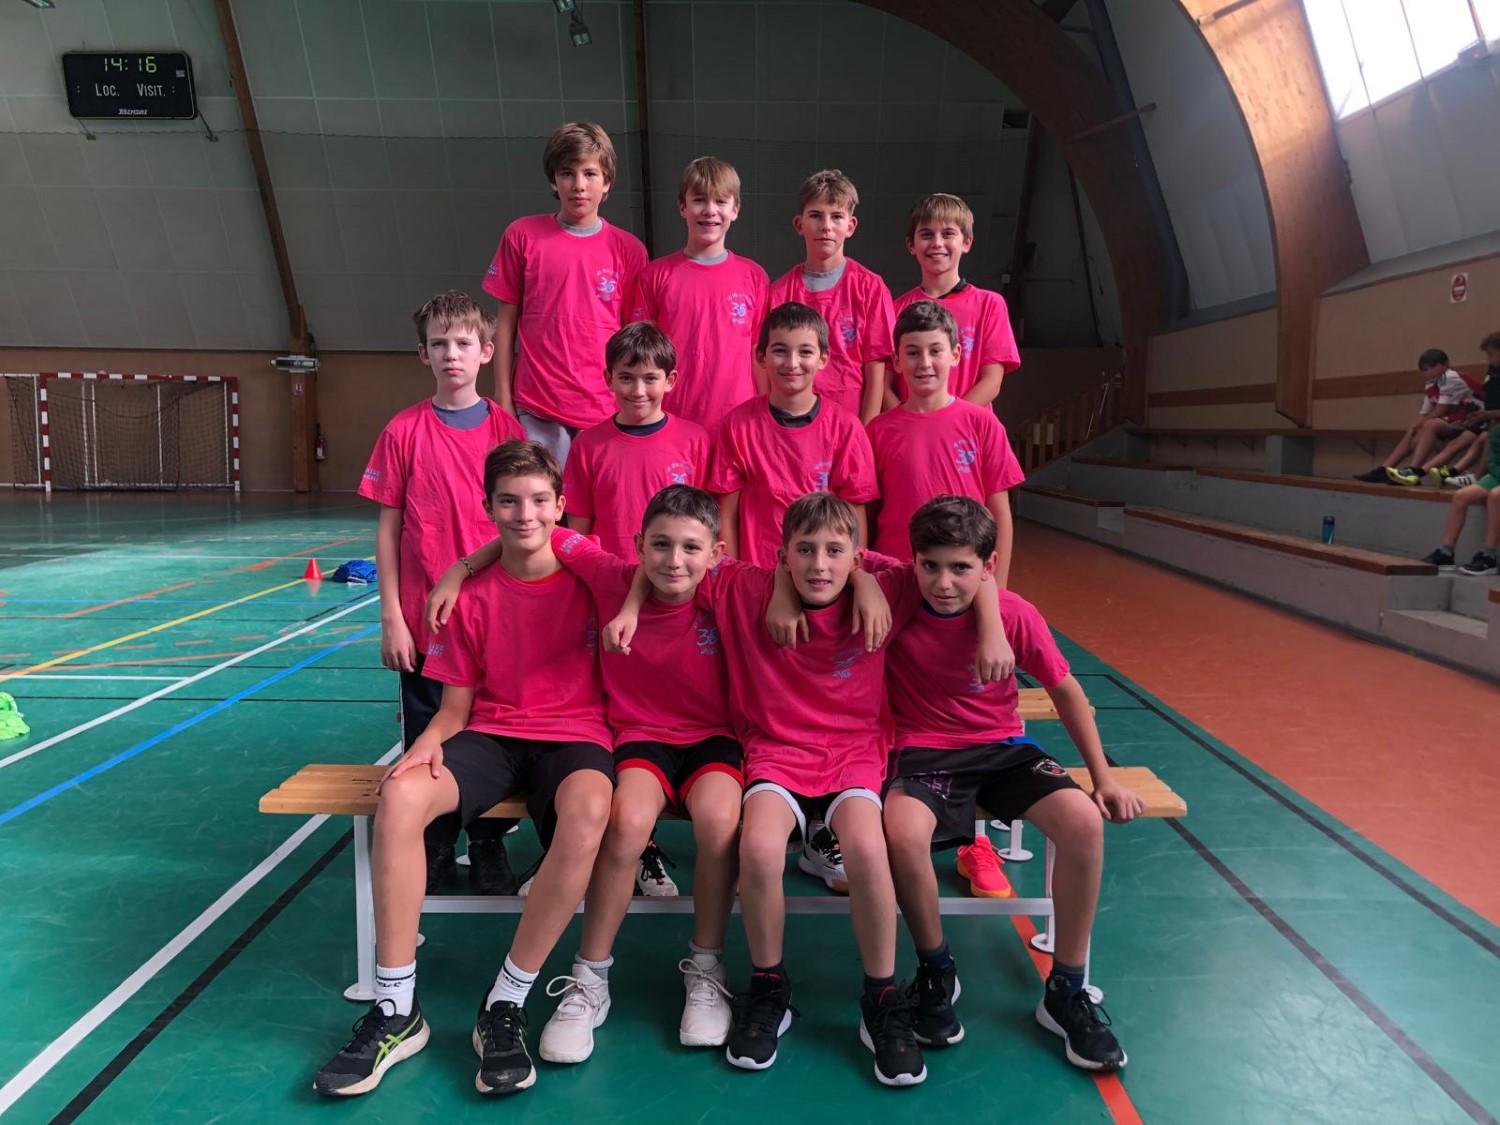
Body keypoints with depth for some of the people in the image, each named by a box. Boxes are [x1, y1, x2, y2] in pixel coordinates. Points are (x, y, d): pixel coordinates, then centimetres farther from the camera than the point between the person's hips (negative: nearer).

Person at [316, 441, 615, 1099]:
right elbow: (455, 705, 8)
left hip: (575, 735, -2)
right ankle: (396, 1011, -15)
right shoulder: (472, 598, 6)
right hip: (491, 735, 3)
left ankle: (506, 1004, -22)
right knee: (400, 797, -28)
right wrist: (429, 742, -11)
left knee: (587, 811, -38)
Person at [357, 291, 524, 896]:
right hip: (423, 620, 0)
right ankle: (433, 853, 26)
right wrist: (391, 617, -3)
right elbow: (388, 528, 0)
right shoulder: (404, 431, -2)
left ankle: (489, 848, 26)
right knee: (427, 739, 9)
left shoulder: (507, 428, 0)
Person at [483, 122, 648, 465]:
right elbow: (506, 320, 5)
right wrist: (503, 395, 4)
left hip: (606, 409, 0)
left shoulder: (628, 250, 1)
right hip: (538, 409, 0)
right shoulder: (522, 236, 1)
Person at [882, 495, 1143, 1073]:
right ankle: (936, 972, -4)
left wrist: (1104, 778, 0)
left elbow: (1065, 689, 1)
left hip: (1003, 748, 2)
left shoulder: (1014, 614, -11)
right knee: (905, 834, -35)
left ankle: (1065, 992, -4)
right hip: (924, 751, -2)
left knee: (1084, 821, -25)